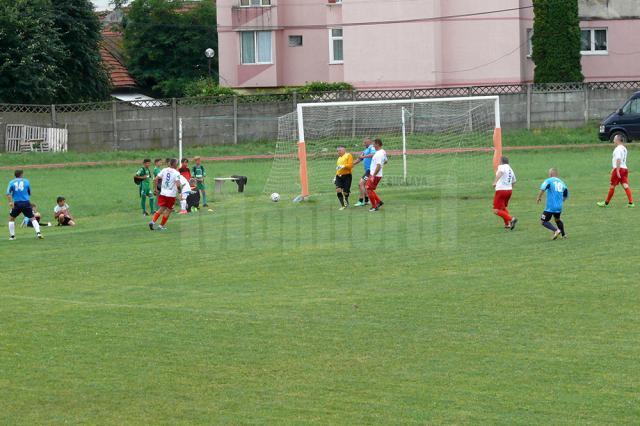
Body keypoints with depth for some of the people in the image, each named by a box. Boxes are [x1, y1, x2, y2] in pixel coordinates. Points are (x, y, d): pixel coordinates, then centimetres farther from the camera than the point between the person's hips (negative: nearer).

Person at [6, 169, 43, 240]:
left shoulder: (12, 182, 5)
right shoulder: (26, 181, 7)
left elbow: (8, 193, -8)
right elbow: (30, 193, 15)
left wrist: (10, 202, -12)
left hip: (17, 203, 0)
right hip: (26, 202, 0)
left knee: (11, 218, 17)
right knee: (32, 218, 4)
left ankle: (12, 236, 15)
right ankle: (38, 233, -12)